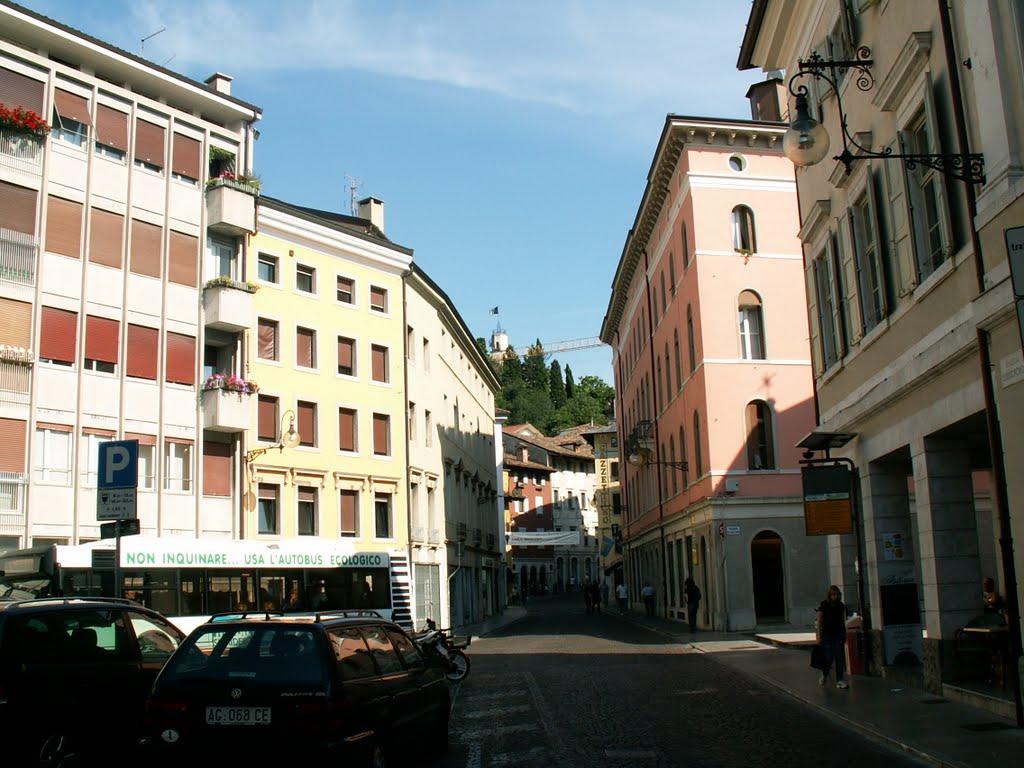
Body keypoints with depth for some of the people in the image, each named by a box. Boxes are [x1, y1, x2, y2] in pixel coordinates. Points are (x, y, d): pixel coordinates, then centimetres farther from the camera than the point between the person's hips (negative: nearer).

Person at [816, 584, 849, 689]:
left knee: (840, 657, -3)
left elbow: (843, 621, 13)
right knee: (829, 657, -3)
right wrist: (819, 636, -11)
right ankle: (823, 674, 25)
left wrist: (844, 634, 13)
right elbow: (819, 622, -8)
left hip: (838, 634, 4)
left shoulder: (841, 606, 4)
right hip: (827, 634, -4)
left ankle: (840, 681, 1)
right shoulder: (823, 605, -9)